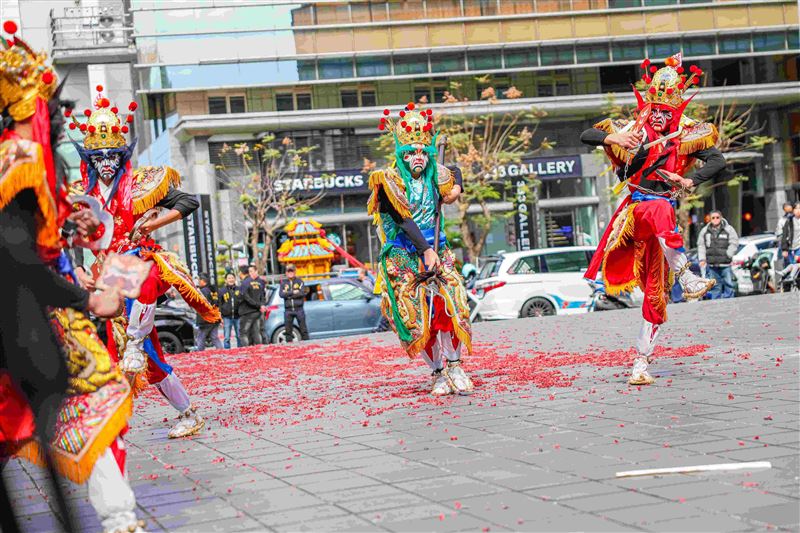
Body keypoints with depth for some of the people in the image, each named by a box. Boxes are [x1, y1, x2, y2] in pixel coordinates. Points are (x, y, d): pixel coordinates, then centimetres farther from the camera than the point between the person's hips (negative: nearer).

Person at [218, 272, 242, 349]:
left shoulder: (239, 289, 7)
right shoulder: (222, 291, 4)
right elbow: (219, 305, 5)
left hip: (238, 316, 1)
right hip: (227, 317, -1)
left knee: (240, 336, 4)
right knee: (227, 337, -1)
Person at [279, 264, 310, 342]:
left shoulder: (299, 281, 5)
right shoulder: (283, 282, 9)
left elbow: (303, 293, -10)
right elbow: (281, 294, -6)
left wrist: (289, 295, -12)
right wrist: (293, 292, -13)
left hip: (299, 309, -2)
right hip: (288, 310, 2)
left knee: (303, 329, -2)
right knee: (288, 330, 3)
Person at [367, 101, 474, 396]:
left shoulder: (436, 174, 5)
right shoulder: (389, 181, -10)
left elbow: (456, 171, 30)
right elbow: (404, 220, -19)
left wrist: (457, 187, 7)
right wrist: (426, 250, -26)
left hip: (436, 250, 3)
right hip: (403, 257, -3)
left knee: (452, 303, -15)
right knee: (418, 316, -7)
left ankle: (454, 366, -4)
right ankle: (438, 372, 7)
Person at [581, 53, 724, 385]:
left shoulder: (685, 137, 5)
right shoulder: (633, 131, 4)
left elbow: (718, 161, -4)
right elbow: (586, 136, 2)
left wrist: (689, 181, -18)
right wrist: (613, 138, -16)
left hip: (663, 216, 2)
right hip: (636, 209, -2)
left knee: (656, 294, -3)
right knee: (661, 210, -39)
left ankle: (641, 362, 3)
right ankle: (686, 279, -46)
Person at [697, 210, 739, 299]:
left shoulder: (729, 229, 1)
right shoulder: (705, 231, 9)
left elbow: (734, 243, -2)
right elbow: (701, 246, 10)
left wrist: (727, 255, -12)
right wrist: (702, 259, 0)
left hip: (725, 265, -2)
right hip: (712, 265, 3)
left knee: (728, 284, -3)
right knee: (715, 285, 8)